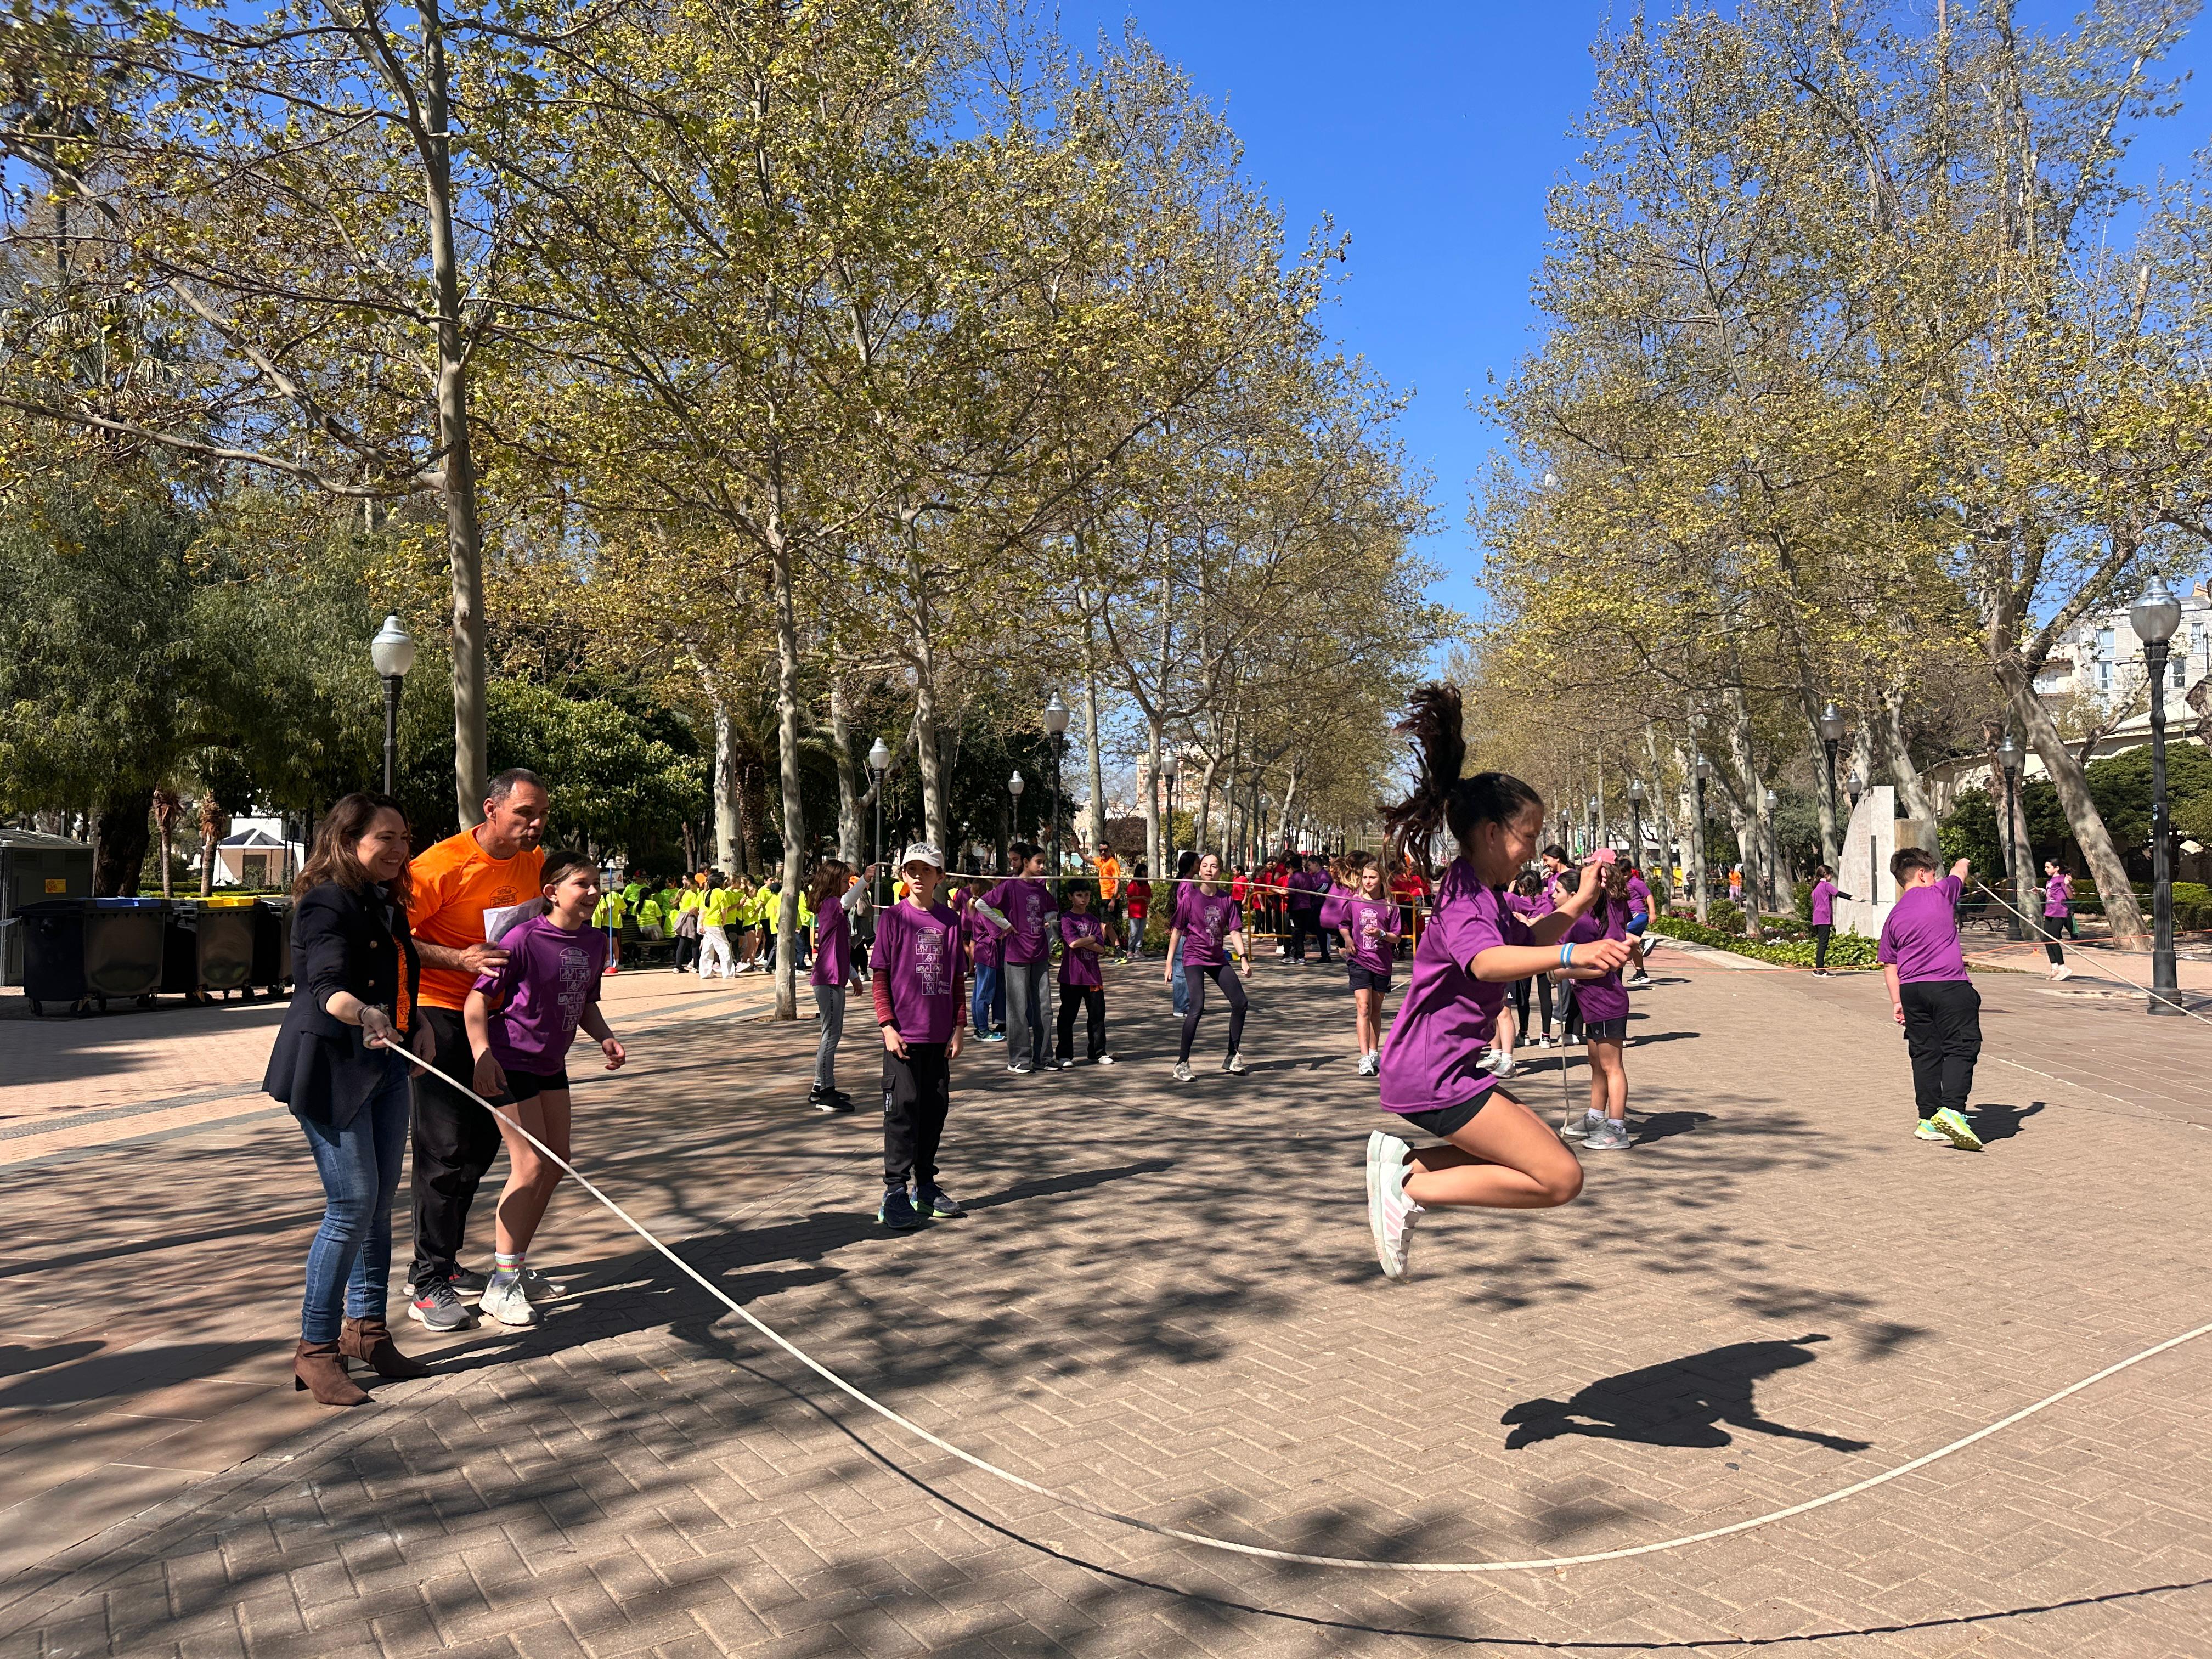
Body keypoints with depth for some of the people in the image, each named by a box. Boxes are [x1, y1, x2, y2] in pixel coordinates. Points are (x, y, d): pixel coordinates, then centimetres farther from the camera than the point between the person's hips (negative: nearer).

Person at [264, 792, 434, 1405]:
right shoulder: (326, 903, -14)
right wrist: (365, 1016, -47)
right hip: (330, 1066, -9)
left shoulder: (387, 904, 12)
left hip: (385, 1064, 9)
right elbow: (328, 986, -29)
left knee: (380, 1204, 13)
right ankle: (315, 1349, 4)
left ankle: (366, 1328, 26)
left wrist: (418, 1023, 15)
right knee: (352, 1205, -9)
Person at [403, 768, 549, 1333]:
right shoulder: (443, 864, -20)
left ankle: (444, 1263, 28)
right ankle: (427, 1284, 2)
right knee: (444, 1149, -8)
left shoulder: (535, 861, 3)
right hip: (439, 1014, -8)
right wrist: (458, 959, -27)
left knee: (481, 1142, 13)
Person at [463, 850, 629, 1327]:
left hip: (551, 1064, 8)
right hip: (509, 1064, -8)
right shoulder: (524, 939, -20)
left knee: (557, 1164, 11)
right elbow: (478, 998, -18)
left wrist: (604, 1037, -2)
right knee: (531, 1167, -11)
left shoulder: (594, 942, 2)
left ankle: (514, 1267, 26)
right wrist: (482, 1055, -28)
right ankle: (500, 1288, -2)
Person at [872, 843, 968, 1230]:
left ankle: (926, 1186, 22)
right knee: (903, 1109, -4)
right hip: (903, 1034, -4)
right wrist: (887, 1025, -11)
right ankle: (895, 1193, 2)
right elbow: (881, 977, -4)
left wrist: (958, 1027, 5)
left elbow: (956, 979, 10)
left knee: (936, 1108, 10)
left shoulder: (950, 920, 6)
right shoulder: (894, 917, -3)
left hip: (939, 1035, 4)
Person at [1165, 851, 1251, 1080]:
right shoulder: (1190, 897, -8)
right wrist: (1170, 961, -6)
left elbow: (1235, 931, 0)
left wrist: (1243, 958, -12)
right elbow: (1177, 930, -4)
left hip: (1217, 959, 5)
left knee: (1240, 1003, 6)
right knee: (1197, 1008, -19)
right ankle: (1182, 1064, -11)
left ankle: (1232, 1057, 22)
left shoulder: (1226, 900, 1)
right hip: (1194, 958, -5)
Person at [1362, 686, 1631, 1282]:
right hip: (1432, 1073, -10)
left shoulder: (1484, 894, 15)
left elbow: (1528, 941, 33)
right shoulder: (1464, 897, -17)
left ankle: (1404, 1163, 11)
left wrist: (1579, 902, 24)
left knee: (1542, 1149, 22)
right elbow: (1487, 961, -39)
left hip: (1451, 1068, 10)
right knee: (1560, 1177, -11)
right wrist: (1571, 956, -52)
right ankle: (1411, 1190, -9)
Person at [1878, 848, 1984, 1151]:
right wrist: (1962, 864, 48)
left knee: (1925, 1053, 9)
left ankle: (1928, 1120, 10)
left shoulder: (1894, 915, 13)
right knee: (1961, 1048, -7)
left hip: (1911, 990, 5)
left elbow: (1889, 965, 14)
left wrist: (1897, 1002, 19)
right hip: (1949, 986, -5)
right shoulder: (1940, 893, 2)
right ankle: (1952, 1110, -23)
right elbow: (1959, 874, 25)